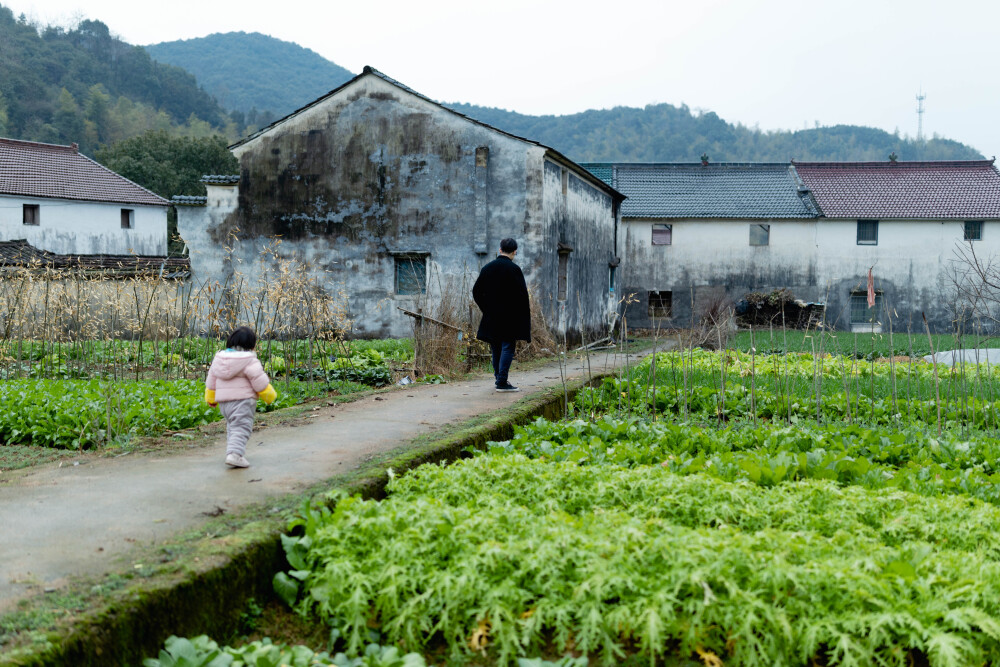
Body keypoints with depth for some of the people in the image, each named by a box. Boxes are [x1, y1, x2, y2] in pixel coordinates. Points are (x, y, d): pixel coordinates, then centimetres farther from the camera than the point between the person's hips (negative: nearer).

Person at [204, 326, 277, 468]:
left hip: (223, 401, 7)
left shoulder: (219, 358, 10)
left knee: (232, 426, 22)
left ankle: (233, 450, 23)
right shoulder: (249, 360, -12)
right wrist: (270, 395, 2)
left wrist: (211, 398, 27)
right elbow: (259, 380, -12)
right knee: (241, 428, -9)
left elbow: (211, 380, 16)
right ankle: (235, 454, -23)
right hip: (242, 399, -7)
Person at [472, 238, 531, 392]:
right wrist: (523, 317, -4)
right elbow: (521, 293, -15)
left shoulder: (487, 268, 6)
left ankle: (499, 377, 25)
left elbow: (476, 291, 10)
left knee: (496, 349, 15)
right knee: (507, 348, -2)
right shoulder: (514, 269, -11)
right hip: (509, 317, -6)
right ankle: (502, 382, -7)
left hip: (491, 316, 6)